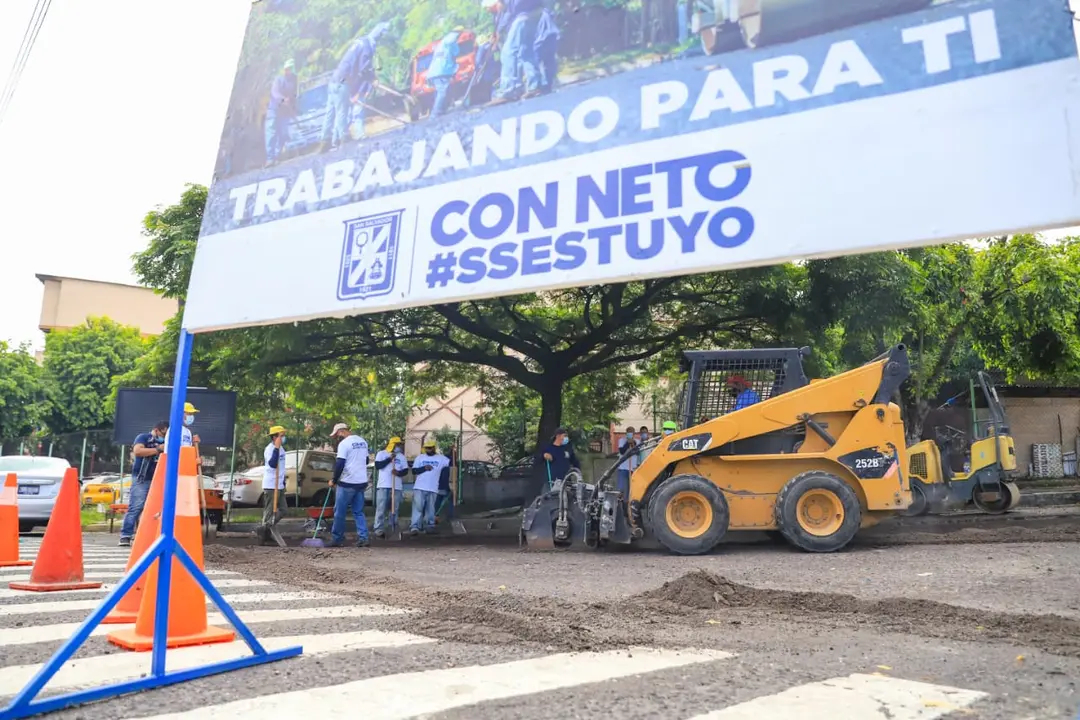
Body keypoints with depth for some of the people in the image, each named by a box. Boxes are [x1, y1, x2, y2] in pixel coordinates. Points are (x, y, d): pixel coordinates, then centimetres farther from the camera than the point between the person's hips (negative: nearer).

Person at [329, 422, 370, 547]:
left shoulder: (344, 443, -13)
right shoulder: (363, 441, 12)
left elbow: (339, 464, -17)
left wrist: (334, 481, -6)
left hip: (347, 483, -7)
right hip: (361, 482, 7)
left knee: (339, 512, 5)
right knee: (359, 512, 10)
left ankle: (337, 539, 12)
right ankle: (363, 538, 0)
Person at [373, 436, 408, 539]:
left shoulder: (401, 456, 16)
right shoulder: (381, 453, 7)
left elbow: (406, 470, 9)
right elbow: (377, 466, -7)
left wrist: (399, 472, -12)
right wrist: (389, 459, -11)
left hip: (397, 487, 4)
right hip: (383, 485, -4)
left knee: (395, 509, 4)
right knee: (381, 509, -6)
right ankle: (379, 530, -5)